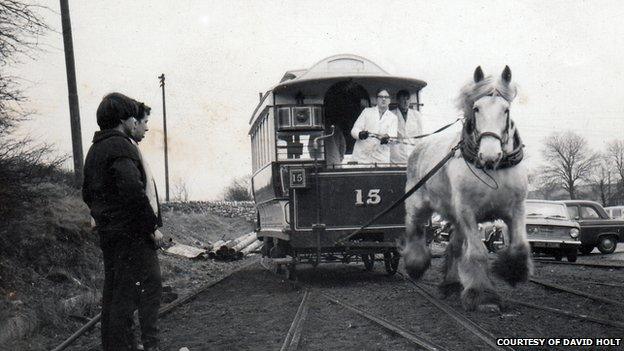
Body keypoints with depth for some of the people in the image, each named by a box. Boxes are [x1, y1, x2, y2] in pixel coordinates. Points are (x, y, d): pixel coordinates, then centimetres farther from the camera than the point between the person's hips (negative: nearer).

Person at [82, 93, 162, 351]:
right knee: (149, 286, -5)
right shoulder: (121, 146, -14)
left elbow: (87, 193, 23)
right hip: (131, 232, -10)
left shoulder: (94, 150, 17)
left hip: (107, 232, 10)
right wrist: (153, 224, -18)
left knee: (113, 290, 14)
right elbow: (133, 189, -25)